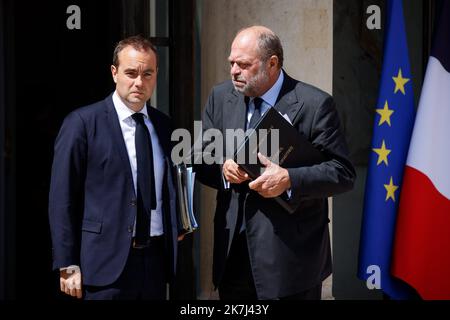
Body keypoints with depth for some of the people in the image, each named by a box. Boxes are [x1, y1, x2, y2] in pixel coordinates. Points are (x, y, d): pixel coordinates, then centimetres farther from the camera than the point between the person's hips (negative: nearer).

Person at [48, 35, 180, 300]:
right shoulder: (82, 123, -6)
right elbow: (63, 200, -6)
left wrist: (175, 230, 4)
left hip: (156, 258, 5)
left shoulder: (163, 124, 9)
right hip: (107, 263, -5)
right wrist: (68, 266, -9)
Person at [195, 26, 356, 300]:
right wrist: (222, 167, -11)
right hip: (233, 250, 5)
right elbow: (199, 159, 12)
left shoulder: (314, 104, -9)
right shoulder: (221, 97, 7)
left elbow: (344, 173, -9)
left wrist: (289, 179, -23)